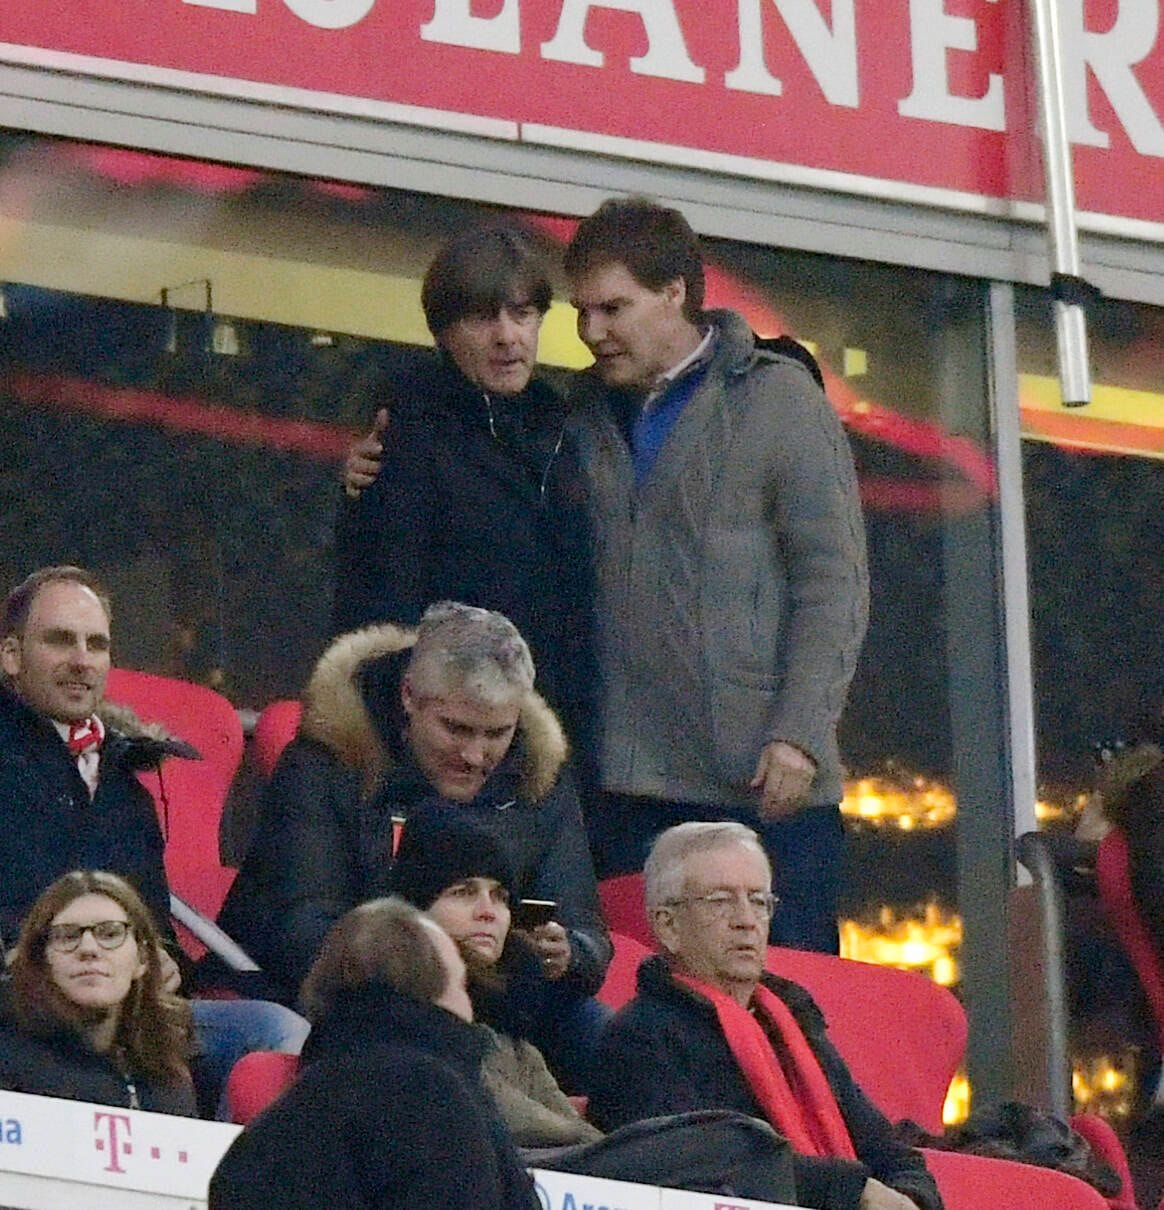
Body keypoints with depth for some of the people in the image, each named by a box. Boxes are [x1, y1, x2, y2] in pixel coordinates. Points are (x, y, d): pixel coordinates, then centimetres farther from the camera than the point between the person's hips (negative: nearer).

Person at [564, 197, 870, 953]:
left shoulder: (778, 400, 2)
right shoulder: (589, 420, 17)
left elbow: (834, 579, -4)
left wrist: (799, 733, -14)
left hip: (762, 785, -4)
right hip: (627, 791, 4)